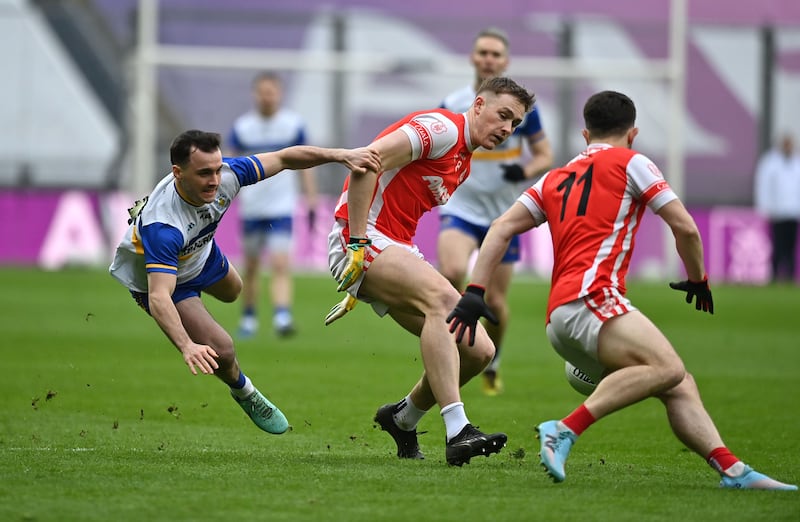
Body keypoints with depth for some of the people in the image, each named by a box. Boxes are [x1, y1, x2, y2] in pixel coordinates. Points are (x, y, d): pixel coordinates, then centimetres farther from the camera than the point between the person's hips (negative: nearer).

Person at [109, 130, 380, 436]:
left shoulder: (226, 175, -32)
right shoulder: (162, 225, -48)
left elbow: (283, 159, -18)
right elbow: (159, 297, -54)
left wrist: (341, 155, -28)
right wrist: (187, 347, -69)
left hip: (200, 253, 7)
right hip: (154, 273, -7)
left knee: (232, 291, 36)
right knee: (220, 349, -16)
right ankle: (244, 393, 21)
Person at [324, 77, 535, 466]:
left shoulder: (464, 163, 20)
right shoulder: (442, 128, -10)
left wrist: (361, 287, 17)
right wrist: (358, 242, -24)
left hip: (396, 250, 9)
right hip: (364, 240, -9)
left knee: (478, 350, -1)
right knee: (440, 297, -35)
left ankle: (403, 418, 24)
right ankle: (457, 432, -43)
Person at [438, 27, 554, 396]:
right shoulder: (452, 105, -2)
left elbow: (545, 155, 2)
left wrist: (526, 171, -19)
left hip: (504, 215, 1)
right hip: (461, 209, -1)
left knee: (496, 302, 5)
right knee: (452, 271, -31)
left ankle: (491, 364, 31)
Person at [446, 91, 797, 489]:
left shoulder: (556, 179, 27)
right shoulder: (630, 163, 10)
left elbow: (501, 229, 17)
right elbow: (685, 228, 6)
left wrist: (474, 294, 11)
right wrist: (697, 280, 23)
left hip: (558, 318, 8)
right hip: (589, 297, -8)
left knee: (680, 387, 4)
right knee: (667, 368, -26)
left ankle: (733, 470, -12)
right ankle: (565, 429, -35)